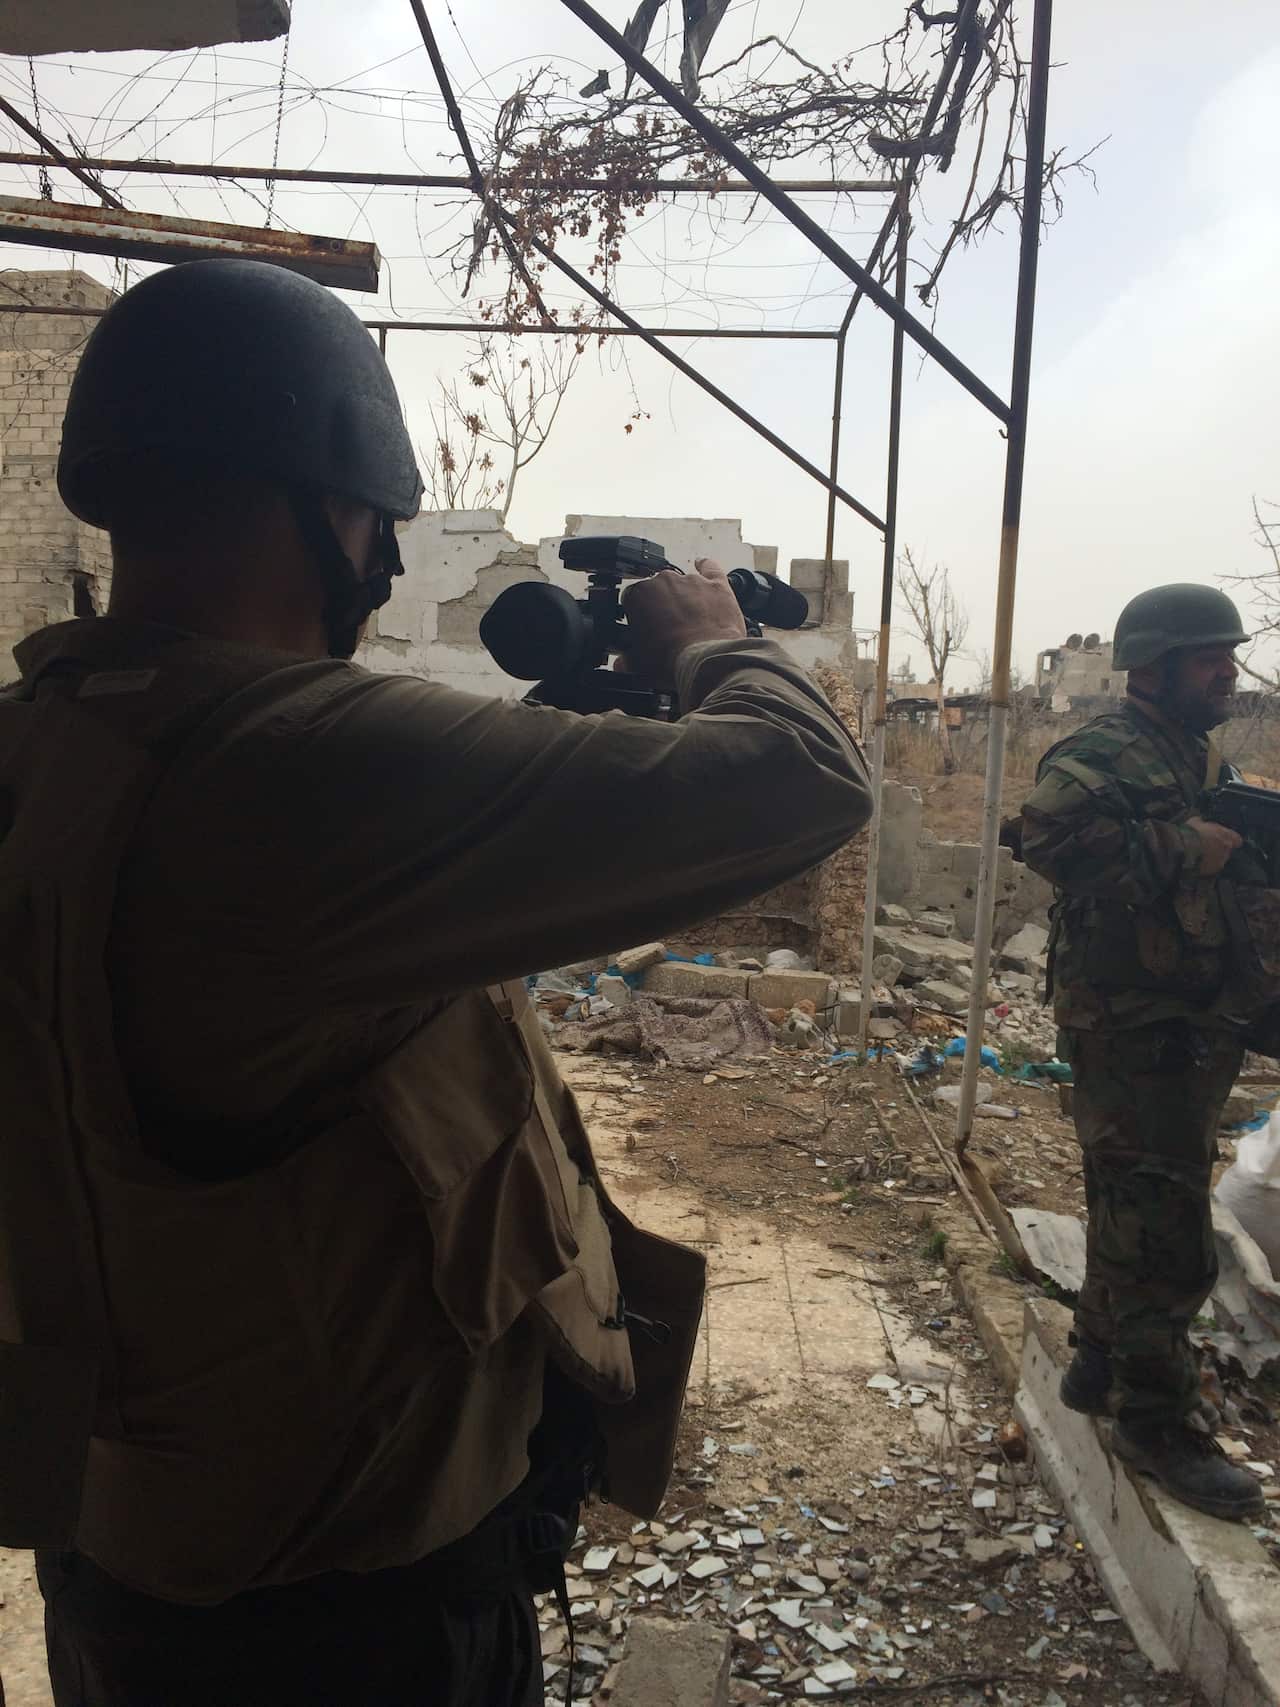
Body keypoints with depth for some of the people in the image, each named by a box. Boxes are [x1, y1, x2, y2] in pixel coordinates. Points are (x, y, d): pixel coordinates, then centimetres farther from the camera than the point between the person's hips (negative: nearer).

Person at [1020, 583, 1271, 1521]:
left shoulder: (1202, 758, 16)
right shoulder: (1106, 752, -14)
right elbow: (1052, 830, -31)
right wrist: (1189, 847, -26)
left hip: (1190, 1028, 10)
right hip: (1137, 1031, -10)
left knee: (1135, 1208, 19)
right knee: (1168, 1234, -3)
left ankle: (1102, 1364, 35)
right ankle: (1158, 1419, 10)